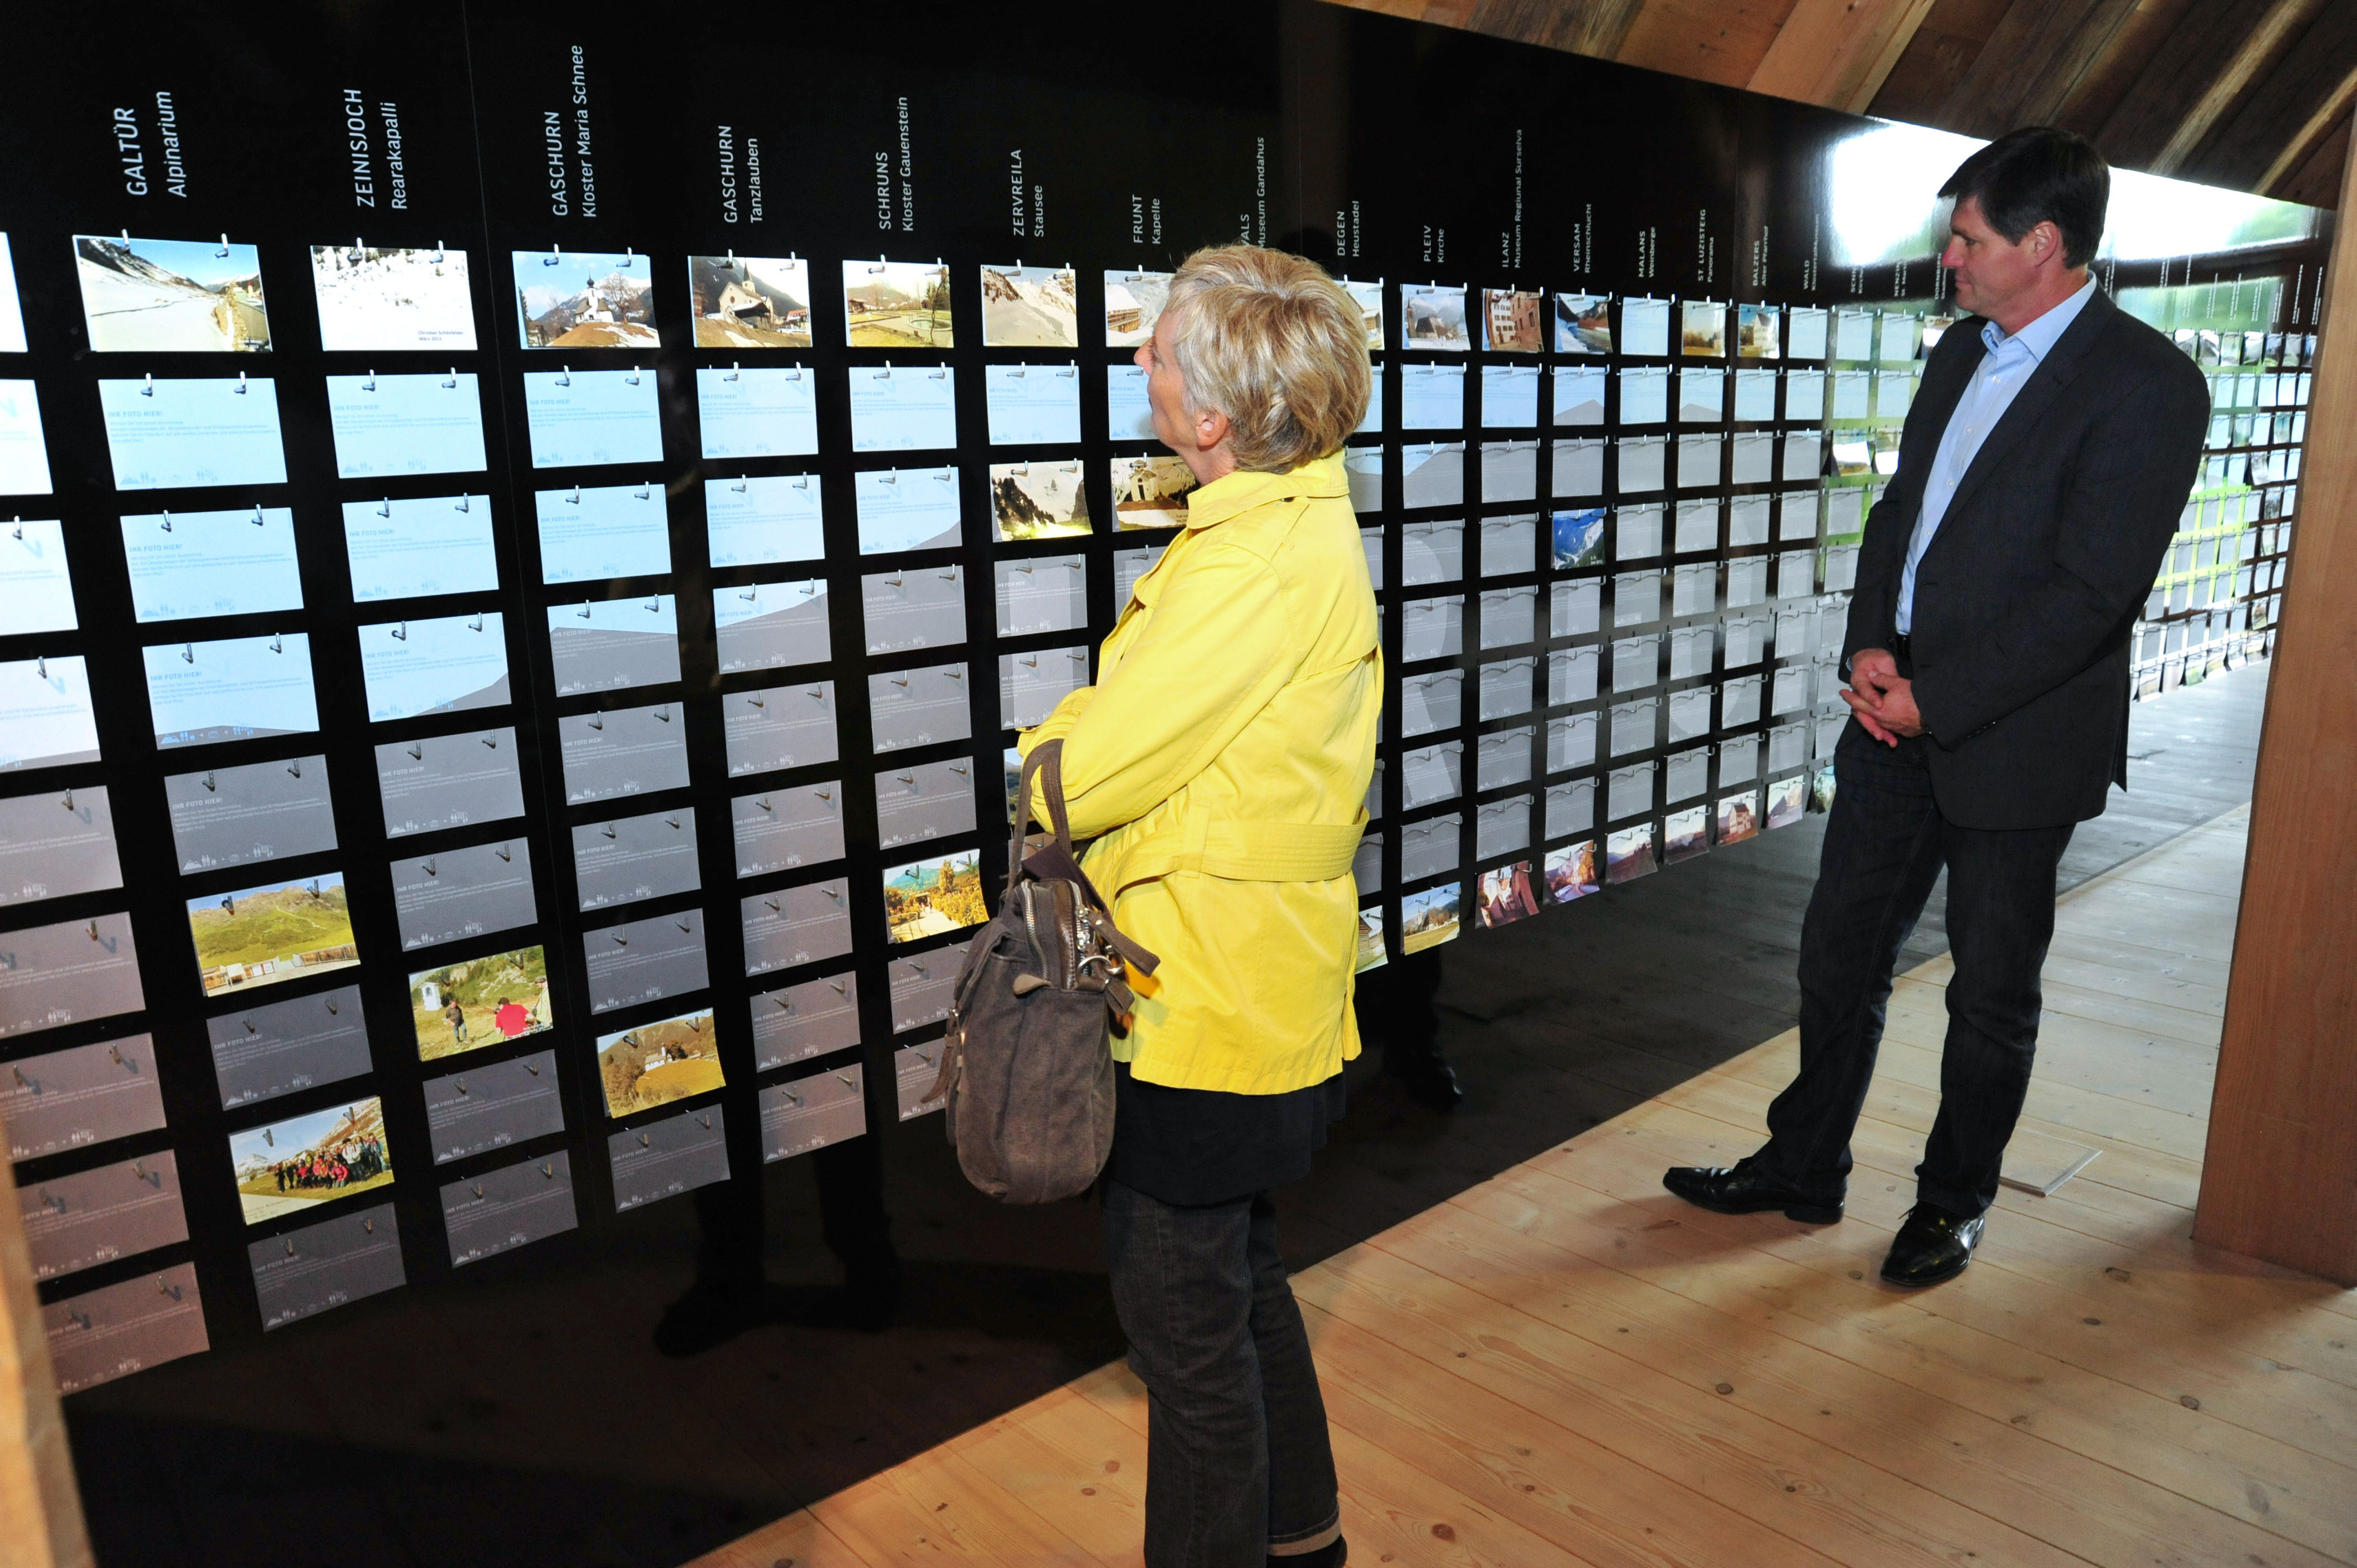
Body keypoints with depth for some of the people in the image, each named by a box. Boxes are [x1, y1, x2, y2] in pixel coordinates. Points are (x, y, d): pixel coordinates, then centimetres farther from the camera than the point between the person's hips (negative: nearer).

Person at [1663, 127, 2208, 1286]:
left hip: (2013, 742, -6)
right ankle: (1803, 1167, 29)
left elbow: (2091, 592, -19)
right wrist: (1870, 645, -4)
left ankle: (1956, 1199, 31)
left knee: (1992, 992, 11)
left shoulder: (2146, 386, -14)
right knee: (1841, 951, 13)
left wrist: (1933, 701, -17)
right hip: (1898, 712, 7)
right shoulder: (1962, 351, 10)